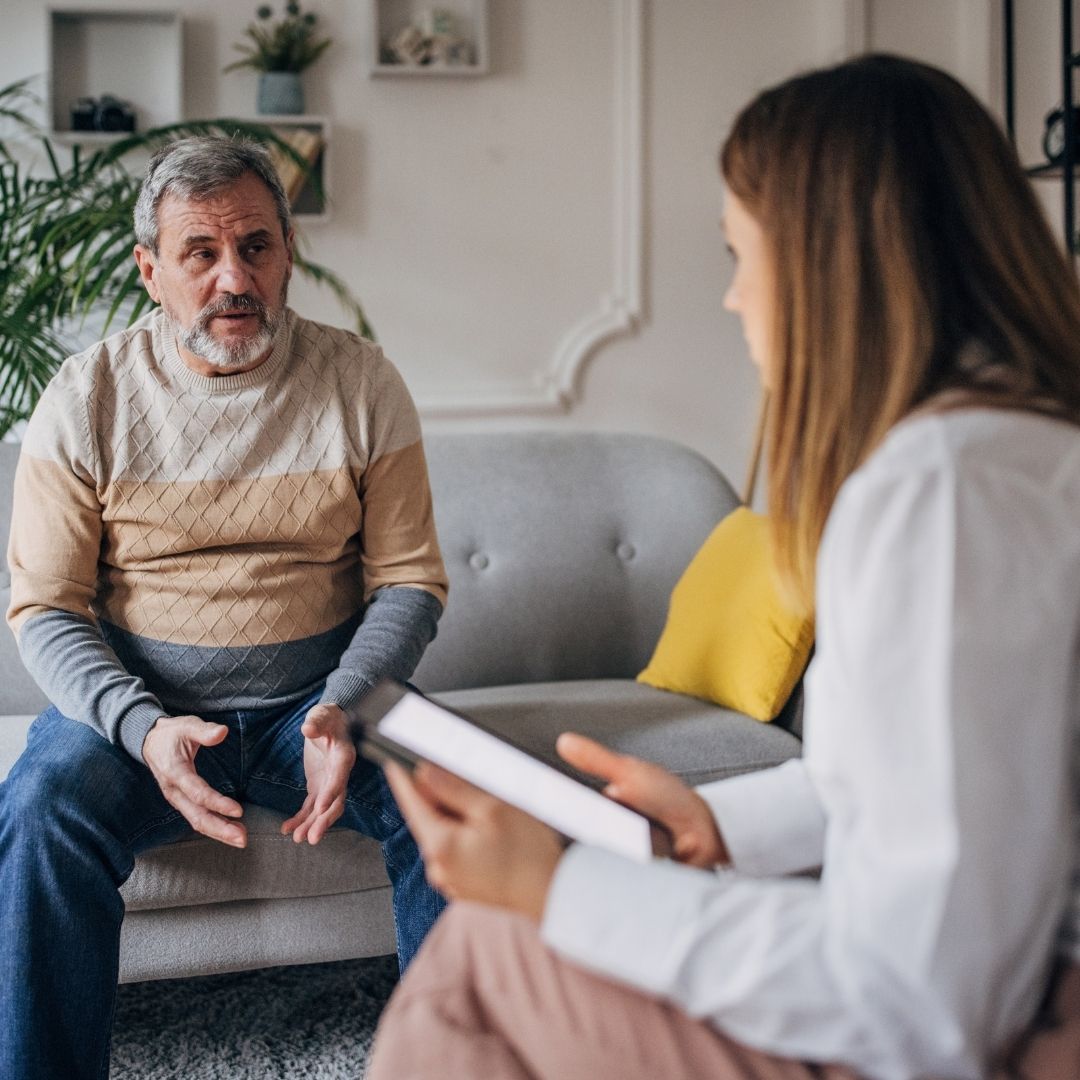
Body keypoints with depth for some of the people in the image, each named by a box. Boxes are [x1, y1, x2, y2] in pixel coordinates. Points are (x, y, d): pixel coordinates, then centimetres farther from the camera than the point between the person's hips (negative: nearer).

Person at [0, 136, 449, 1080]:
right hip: (135, 707, 0)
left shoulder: (361, 383, 0)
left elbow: (409, 581, 1)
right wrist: (145, 730, -22)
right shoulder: (87, 398, -2)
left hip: (320, 699, 1)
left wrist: (343, 709, -18)